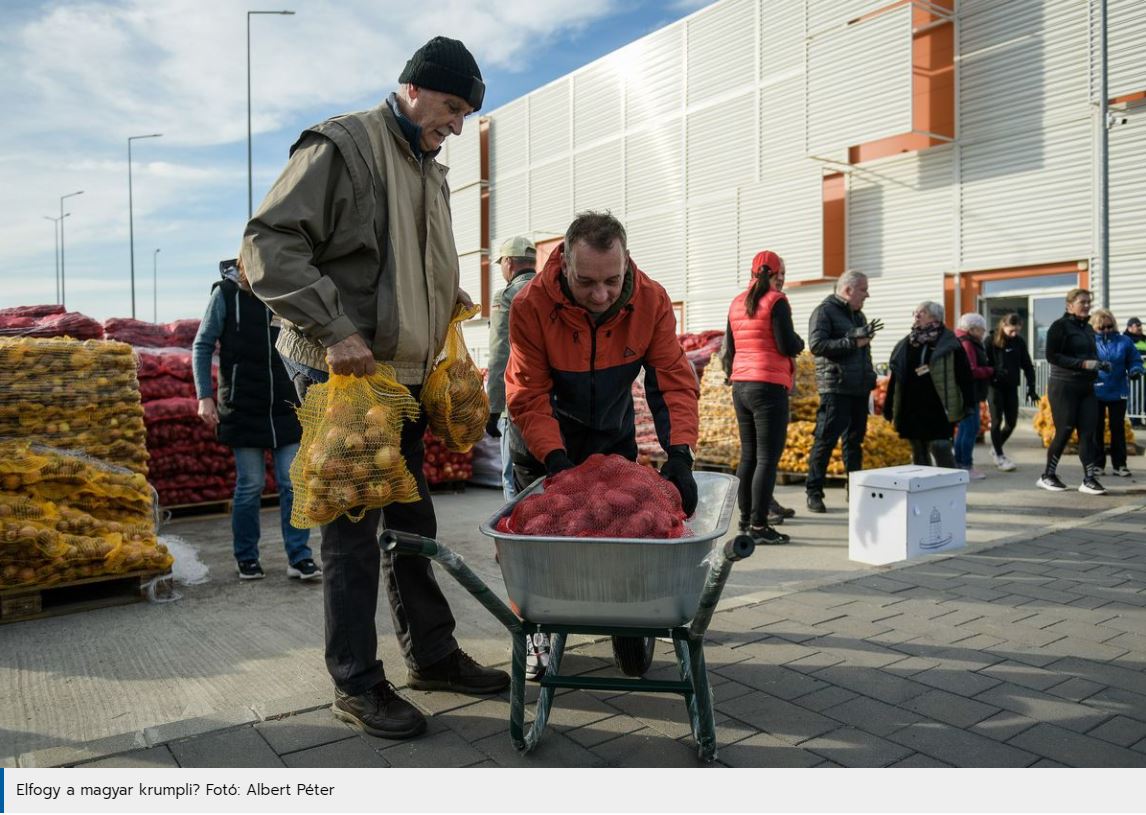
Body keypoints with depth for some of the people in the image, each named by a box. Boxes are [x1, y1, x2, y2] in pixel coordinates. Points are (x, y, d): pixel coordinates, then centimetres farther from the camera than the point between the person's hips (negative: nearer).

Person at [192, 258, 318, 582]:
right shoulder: (226, 293, -3)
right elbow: (202, 346, 0)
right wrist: (205, 397, -8)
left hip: (284, 407, 3)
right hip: (243, 409, -3)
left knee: (293, 482, 0)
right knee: (251, 485, 2)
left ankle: (299, 557, 7)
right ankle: (246, 558, 19)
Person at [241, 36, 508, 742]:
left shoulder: (431, 174, 18)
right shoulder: (341, 146, -8)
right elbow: (268, 245, -16)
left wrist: (450, 318, 12)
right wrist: (334, 331, -22)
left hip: (406, 379, 8)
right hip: (344, 376, -8)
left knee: (412, 523, 15)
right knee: (354, 533, -1)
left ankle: (432, 655, 29)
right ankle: (358, 687, 13)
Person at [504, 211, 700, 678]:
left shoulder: (652, 300, -22)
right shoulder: (531, 305, -30)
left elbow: (673, 380, -23)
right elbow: (528, 397, -28)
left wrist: (679, 454, -35)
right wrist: (554, 458, -39)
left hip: (612, 432, 2)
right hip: (543, 437, -2)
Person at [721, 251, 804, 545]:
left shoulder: (737, 303, 13)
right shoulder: (776, 301, -8)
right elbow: (788, 346, -14)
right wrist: (799, 343, 7)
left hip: (741, 386, 8)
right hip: (769, 386, -7)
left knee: (748, 455, 14)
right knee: (768, 458, -5)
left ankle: (745, 519, 19)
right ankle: (759, 526, -6)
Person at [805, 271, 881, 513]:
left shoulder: (859, 315, 20)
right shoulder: (824, 311, -5)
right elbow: (816, 345, -17)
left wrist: (870, 377, 18)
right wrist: (853, 342, -18)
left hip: (859, 388, 8)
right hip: (835, 387, -8)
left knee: (854, 439, 12)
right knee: (826, 439, -6)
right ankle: (813, 491, 1)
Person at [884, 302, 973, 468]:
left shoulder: (948, 343, -1)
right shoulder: (904, 345, 12)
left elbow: (964, 374, -3)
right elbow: (895, 379, 13)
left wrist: (968, 404, -8)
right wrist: (889, 409, 11)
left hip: (938, 408, -5)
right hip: (911, 409, 5)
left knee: (940, 447, -9)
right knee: (918, 452, 10)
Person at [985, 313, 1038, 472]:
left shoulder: (1019, 342, 3)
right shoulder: (991, 341, -9)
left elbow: (1027, 365, 6)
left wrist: (1031, 388, 0)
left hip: (1012, 387, 4)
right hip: (995, 386, -4)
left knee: (1011, 421, 5)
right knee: (997, 420, -2)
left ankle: (996, 448, 28)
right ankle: (999, 456, 7)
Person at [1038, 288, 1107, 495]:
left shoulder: (1087, 328, 15)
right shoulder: (1060, 326, -8)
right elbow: (1051, 356, -16)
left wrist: (1101, 363, 5)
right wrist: (1083, 364, -21)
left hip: (1087, 387, 7)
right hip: (1063, 386, -7)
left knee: (1088, 432, 0)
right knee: (1064, 431, -2)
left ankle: (1089, 479, 2)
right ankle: (1047, 476, 13)